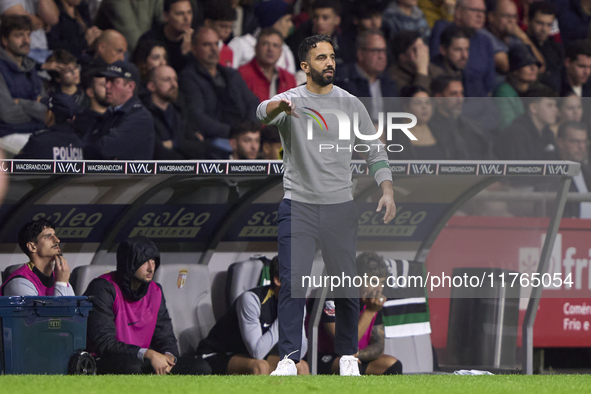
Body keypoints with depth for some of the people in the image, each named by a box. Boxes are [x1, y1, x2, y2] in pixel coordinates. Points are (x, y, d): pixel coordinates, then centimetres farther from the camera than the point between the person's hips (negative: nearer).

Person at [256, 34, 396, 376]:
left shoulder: (351, 105, 5)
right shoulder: (290, 100, 0)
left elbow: (375, 152, 6)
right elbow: (264, 112, -24)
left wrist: (387, 191, -11)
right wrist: (279, 107, -49)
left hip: (340, 207, 1)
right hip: (298, 205, -1)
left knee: (346, 286, 4)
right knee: (292, 285, -9)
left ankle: (348, 355, 19)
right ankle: (289, 358, -5)